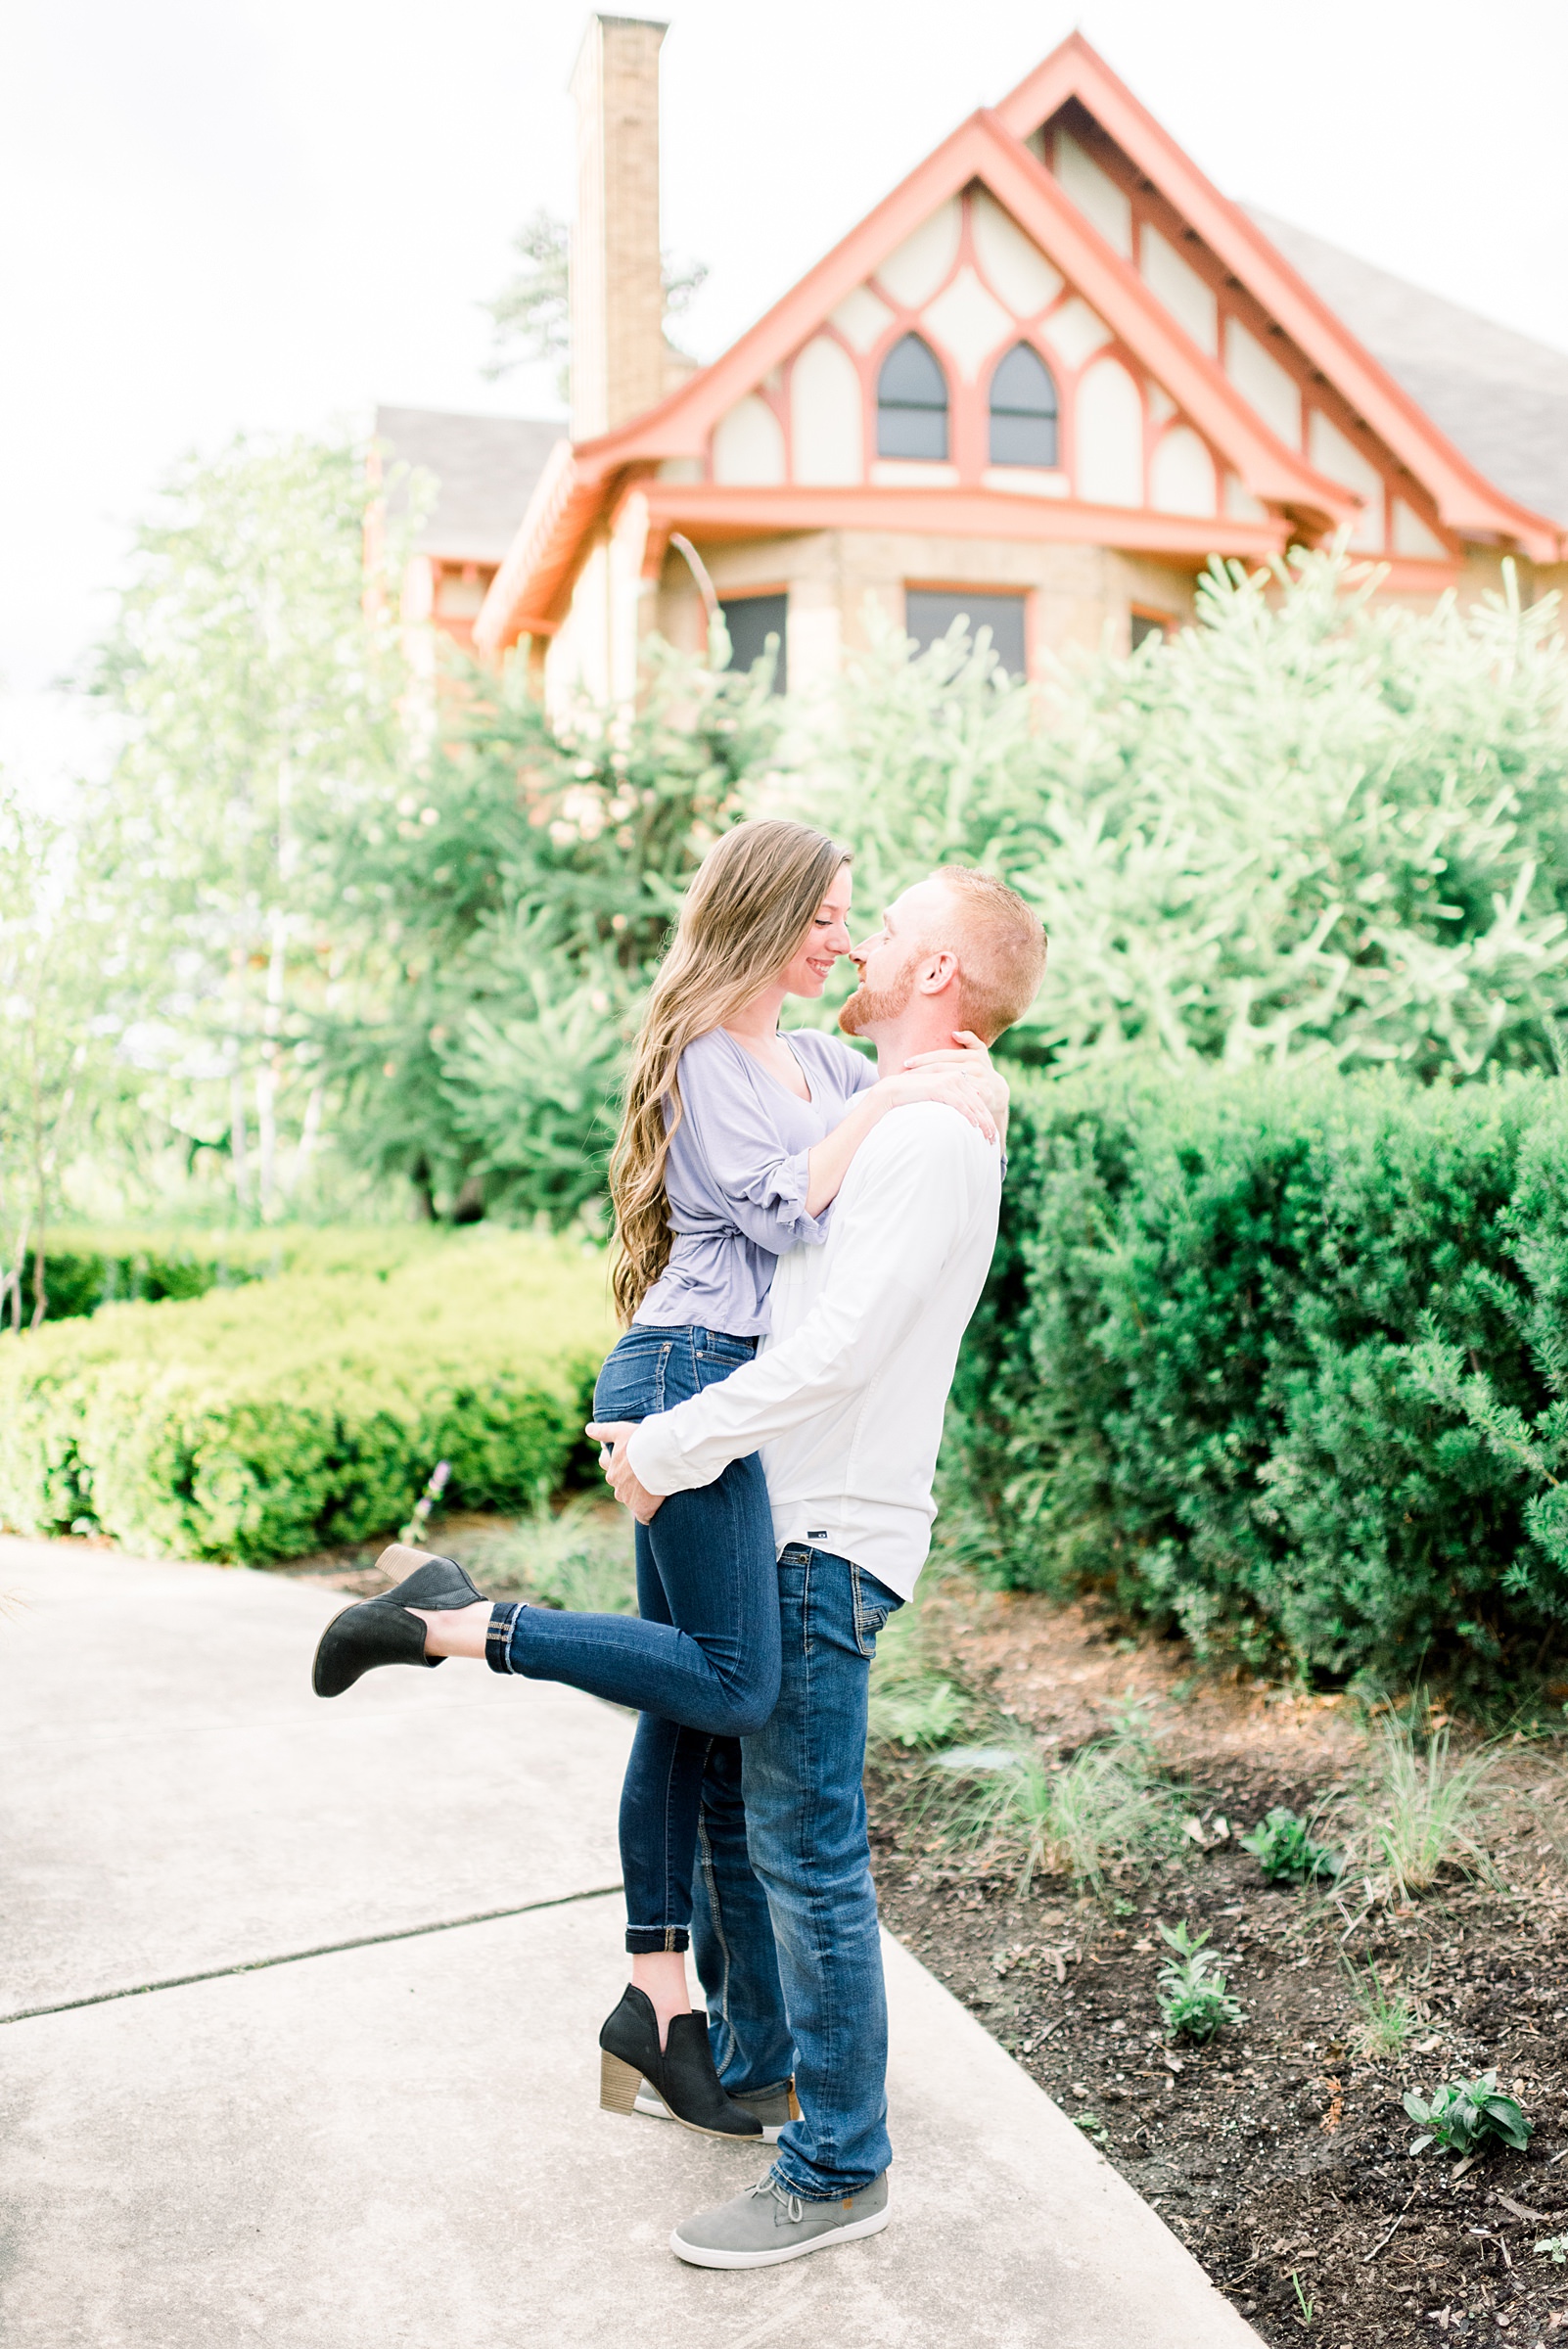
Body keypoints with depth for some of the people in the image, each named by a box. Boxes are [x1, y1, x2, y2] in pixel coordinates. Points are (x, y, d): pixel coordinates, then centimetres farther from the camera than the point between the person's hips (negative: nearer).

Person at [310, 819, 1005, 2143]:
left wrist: (969, 1077, 7)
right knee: (734, 1685, -14)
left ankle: (658, 2010, 16)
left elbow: (958, 1102, 29)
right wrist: (885, 1103, -12)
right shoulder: (704, 1057, -5)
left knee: (687, 1704, 9)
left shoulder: (815, 1059, 22)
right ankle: (449, 1620, -7)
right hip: (691, 1377, -9)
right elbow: (782, 1212, -16)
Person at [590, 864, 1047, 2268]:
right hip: (775, 1519, 10)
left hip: (827, 1541, -10)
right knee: (726, 1802, 20)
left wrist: (669, 1450, -16)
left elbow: (838, 1350, -24)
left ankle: (839, 2171, 12)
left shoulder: (933, 1139, -17)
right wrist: (667, 1431, 12)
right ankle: (748, 2059, 38)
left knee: (806, 1850, -2)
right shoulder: (889, 1126, 15)